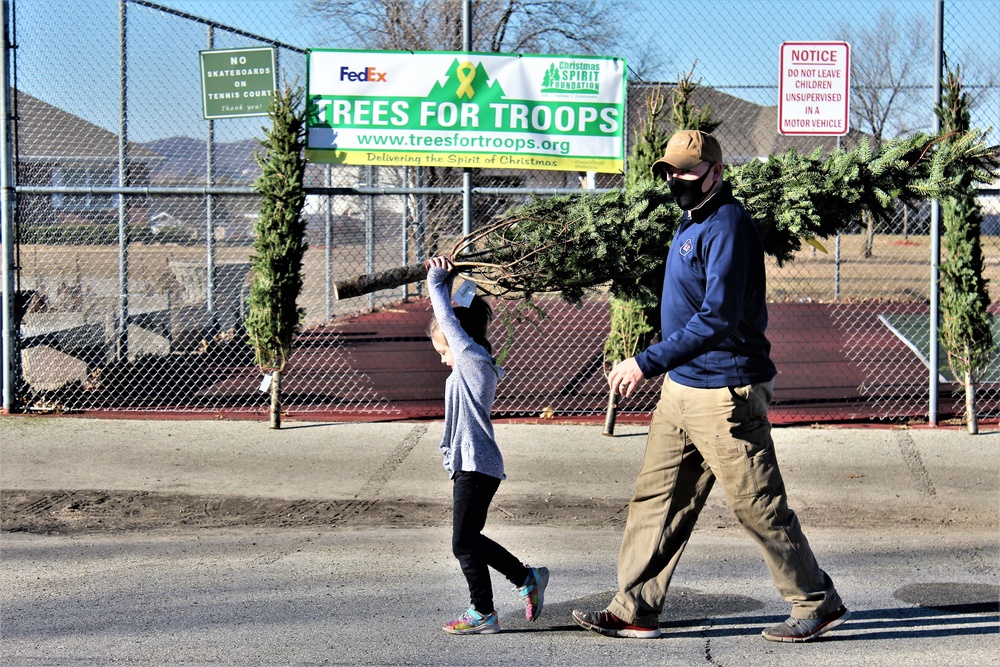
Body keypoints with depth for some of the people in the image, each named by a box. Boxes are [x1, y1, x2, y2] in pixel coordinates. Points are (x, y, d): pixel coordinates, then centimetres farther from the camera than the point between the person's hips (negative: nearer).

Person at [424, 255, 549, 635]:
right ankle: (528, 579, 24)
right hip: (469, 465, 10)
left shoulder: (475, 362, -11)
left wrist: (438, 286, -1)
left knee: (464, 543, -2)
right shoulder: (467, 370, 16)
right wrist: (441, 283, 17)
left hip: (477, 468, -10)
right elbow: (445, 320, 23)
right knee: (469, 539, 16)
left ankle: (483, 614, 7)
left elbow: (449, 322, -10)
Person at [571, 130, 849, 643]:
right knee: (655, 499, 8)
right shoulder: (692, 223, 15)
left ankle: (818, 604, 12)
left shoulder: (728, 225, -17)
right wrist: (656, 368, 22)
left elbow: (718, 317, -25)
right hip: (680, 389, 10)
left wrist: (646, 362, -25)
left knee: (758, 507, -2)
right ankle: (634, 610, 13)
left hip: (724, 396, -10)